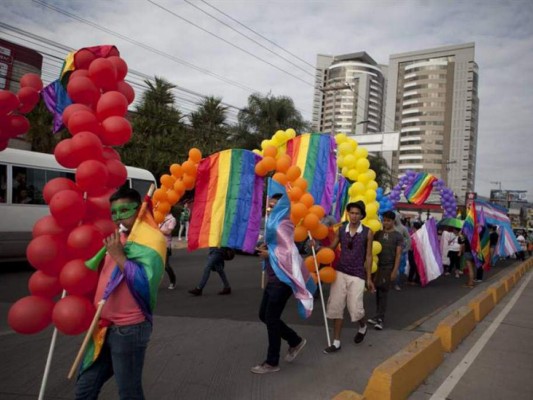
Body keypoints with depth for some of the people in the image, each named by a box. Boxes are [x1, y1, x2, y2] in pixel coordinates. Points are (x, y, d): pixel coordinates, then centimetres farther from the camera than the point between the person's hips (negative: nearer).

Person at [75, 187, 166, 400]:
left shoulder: (151, 238, -13)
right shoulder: (116, 238, 12)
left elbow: (145, 284, -24)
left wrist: (118, 255, -23)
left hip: (129, 328, -8)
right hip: (104, 326, 8)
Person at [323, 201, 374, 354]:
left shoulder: (367, 233, -2)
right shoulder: (341, 230, 3)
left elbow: (368, 256, 1)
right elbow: (331, 248, 4)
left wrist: (369, 278, 0)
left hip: (357, 275, -2)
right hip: (340, 272, 3)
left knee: (355, 309, -4)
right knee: (336, 307, 3)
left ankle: (363, 327, 33)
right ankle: (336, 342, 16)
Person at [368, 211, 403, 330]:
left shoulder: (398, 236, 0)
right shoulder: (378, 234, 9)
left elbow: (398, 254, -4)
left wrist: (395, 270, -11)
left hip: (389, 267, -3)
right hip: (378, 266, 3)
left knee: (383, 292, -4)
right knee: (378, 291, 6)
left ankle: (380, 318, 0)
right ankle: (379, 316, 16)